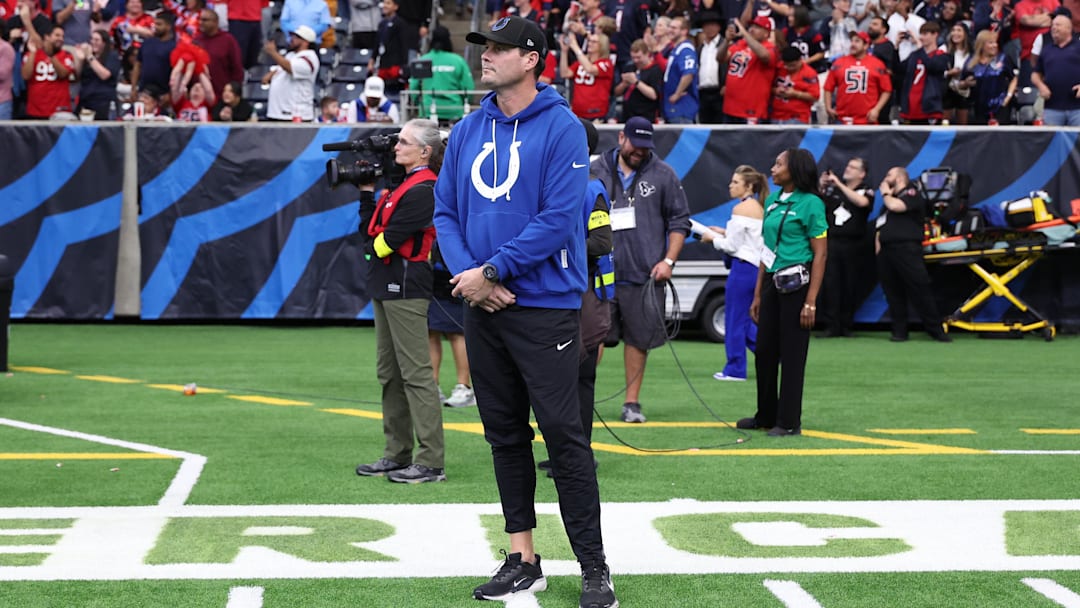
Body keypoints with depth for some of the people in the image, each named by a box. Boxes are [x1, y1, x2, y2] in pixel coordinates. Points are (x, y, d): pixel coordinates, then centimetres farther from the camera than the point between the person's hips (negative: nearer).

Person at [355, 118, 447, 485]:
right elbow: (370, 231, 15)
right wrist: (366, 191, 11)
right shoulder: (404, 185, 19)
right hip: (386, 287, 11)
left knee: (416, 373, -10)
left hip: (406, 286, -10)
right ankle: (398, 455, 17)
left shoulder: (423, 190, -13)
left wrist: (374, 247, 3)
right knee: (390, 374, 12)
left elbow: (385, 241, -17)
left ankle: (431, 461, -10)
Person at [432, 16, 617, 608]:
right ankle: (522, 561, 19)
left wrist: (491, 271, -15)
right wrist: (466, 274, -7)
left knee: (563, 435, -8)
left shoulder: (561, 127, -8)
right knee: (504, 435, 11)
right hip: (482, 308, 6)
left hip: (544, 307, -6)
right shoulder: (467, 131, 11)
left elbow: (559, 218, -15)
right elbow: (446, 212, 11)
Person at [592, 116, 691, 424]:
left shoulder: (663, 174, 5)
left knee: (639, 339, 6)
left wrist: (668, 260, -2)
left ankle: (632, 403, 15)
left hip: (645, 276, 1)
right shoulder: (595, 172, 5)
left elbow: (680, 221, 8)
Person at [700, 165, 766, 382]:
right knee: (745, 321, 17)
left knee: (735, 320, 1)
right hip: (756, 267, 9)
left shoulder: (741, 209, -13)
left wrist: (713, 239, 3)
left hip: (743, 267, -9)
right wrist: (725, 233, 16)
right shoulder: (760, 209, 13)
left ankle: (735, 369, 6)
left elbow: (732, 246, -13)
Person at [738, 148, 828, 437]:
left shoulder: (810, 204, -9)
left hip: (796, 283, -7)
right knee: (765, 351, 11)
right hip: (772, 282, 7)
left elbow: (820, 254, -12)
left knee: (792, 354, -2)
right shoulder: (772, 201, 13)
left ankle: (789, 422, 5)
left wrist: (811, 302, -17)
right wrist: (758, 294, 15)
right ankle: (766, 416, 23)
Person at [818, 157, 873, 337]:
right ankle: (832, 326, -4)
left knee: (850, 285, 2)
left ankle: (846, 325, 9)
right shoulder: (832, 189, 10)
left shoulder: (866, 191, 3)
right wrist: (821, 187, -5)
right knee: (831, 284, -5)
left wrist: (839, 184, -17)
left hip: (853, 245, -1)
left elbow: (861, 202, -19)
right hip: (832, 241, 1)